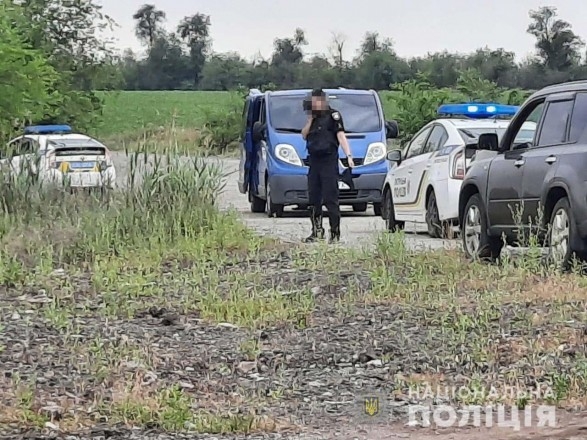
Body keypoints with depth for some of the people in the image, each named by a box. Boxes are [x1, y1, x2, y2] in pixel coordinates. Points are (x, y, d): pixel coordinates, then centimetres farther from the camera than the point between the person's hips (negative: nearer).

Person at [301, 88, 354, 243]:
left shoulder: (333, 115, -5)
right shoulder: (314, 118, 18)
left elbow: (341, 136, -12)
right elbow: (304, 135, 15)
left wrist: (349, 156, -21)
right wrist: (310, 119, 2)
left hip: (329, 162, -8)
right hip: (314, 161, 8)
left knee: (330, 199, -9)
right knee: (314, 198, 10)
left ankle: (335, 233, -7)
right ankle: (317, 231, 17)